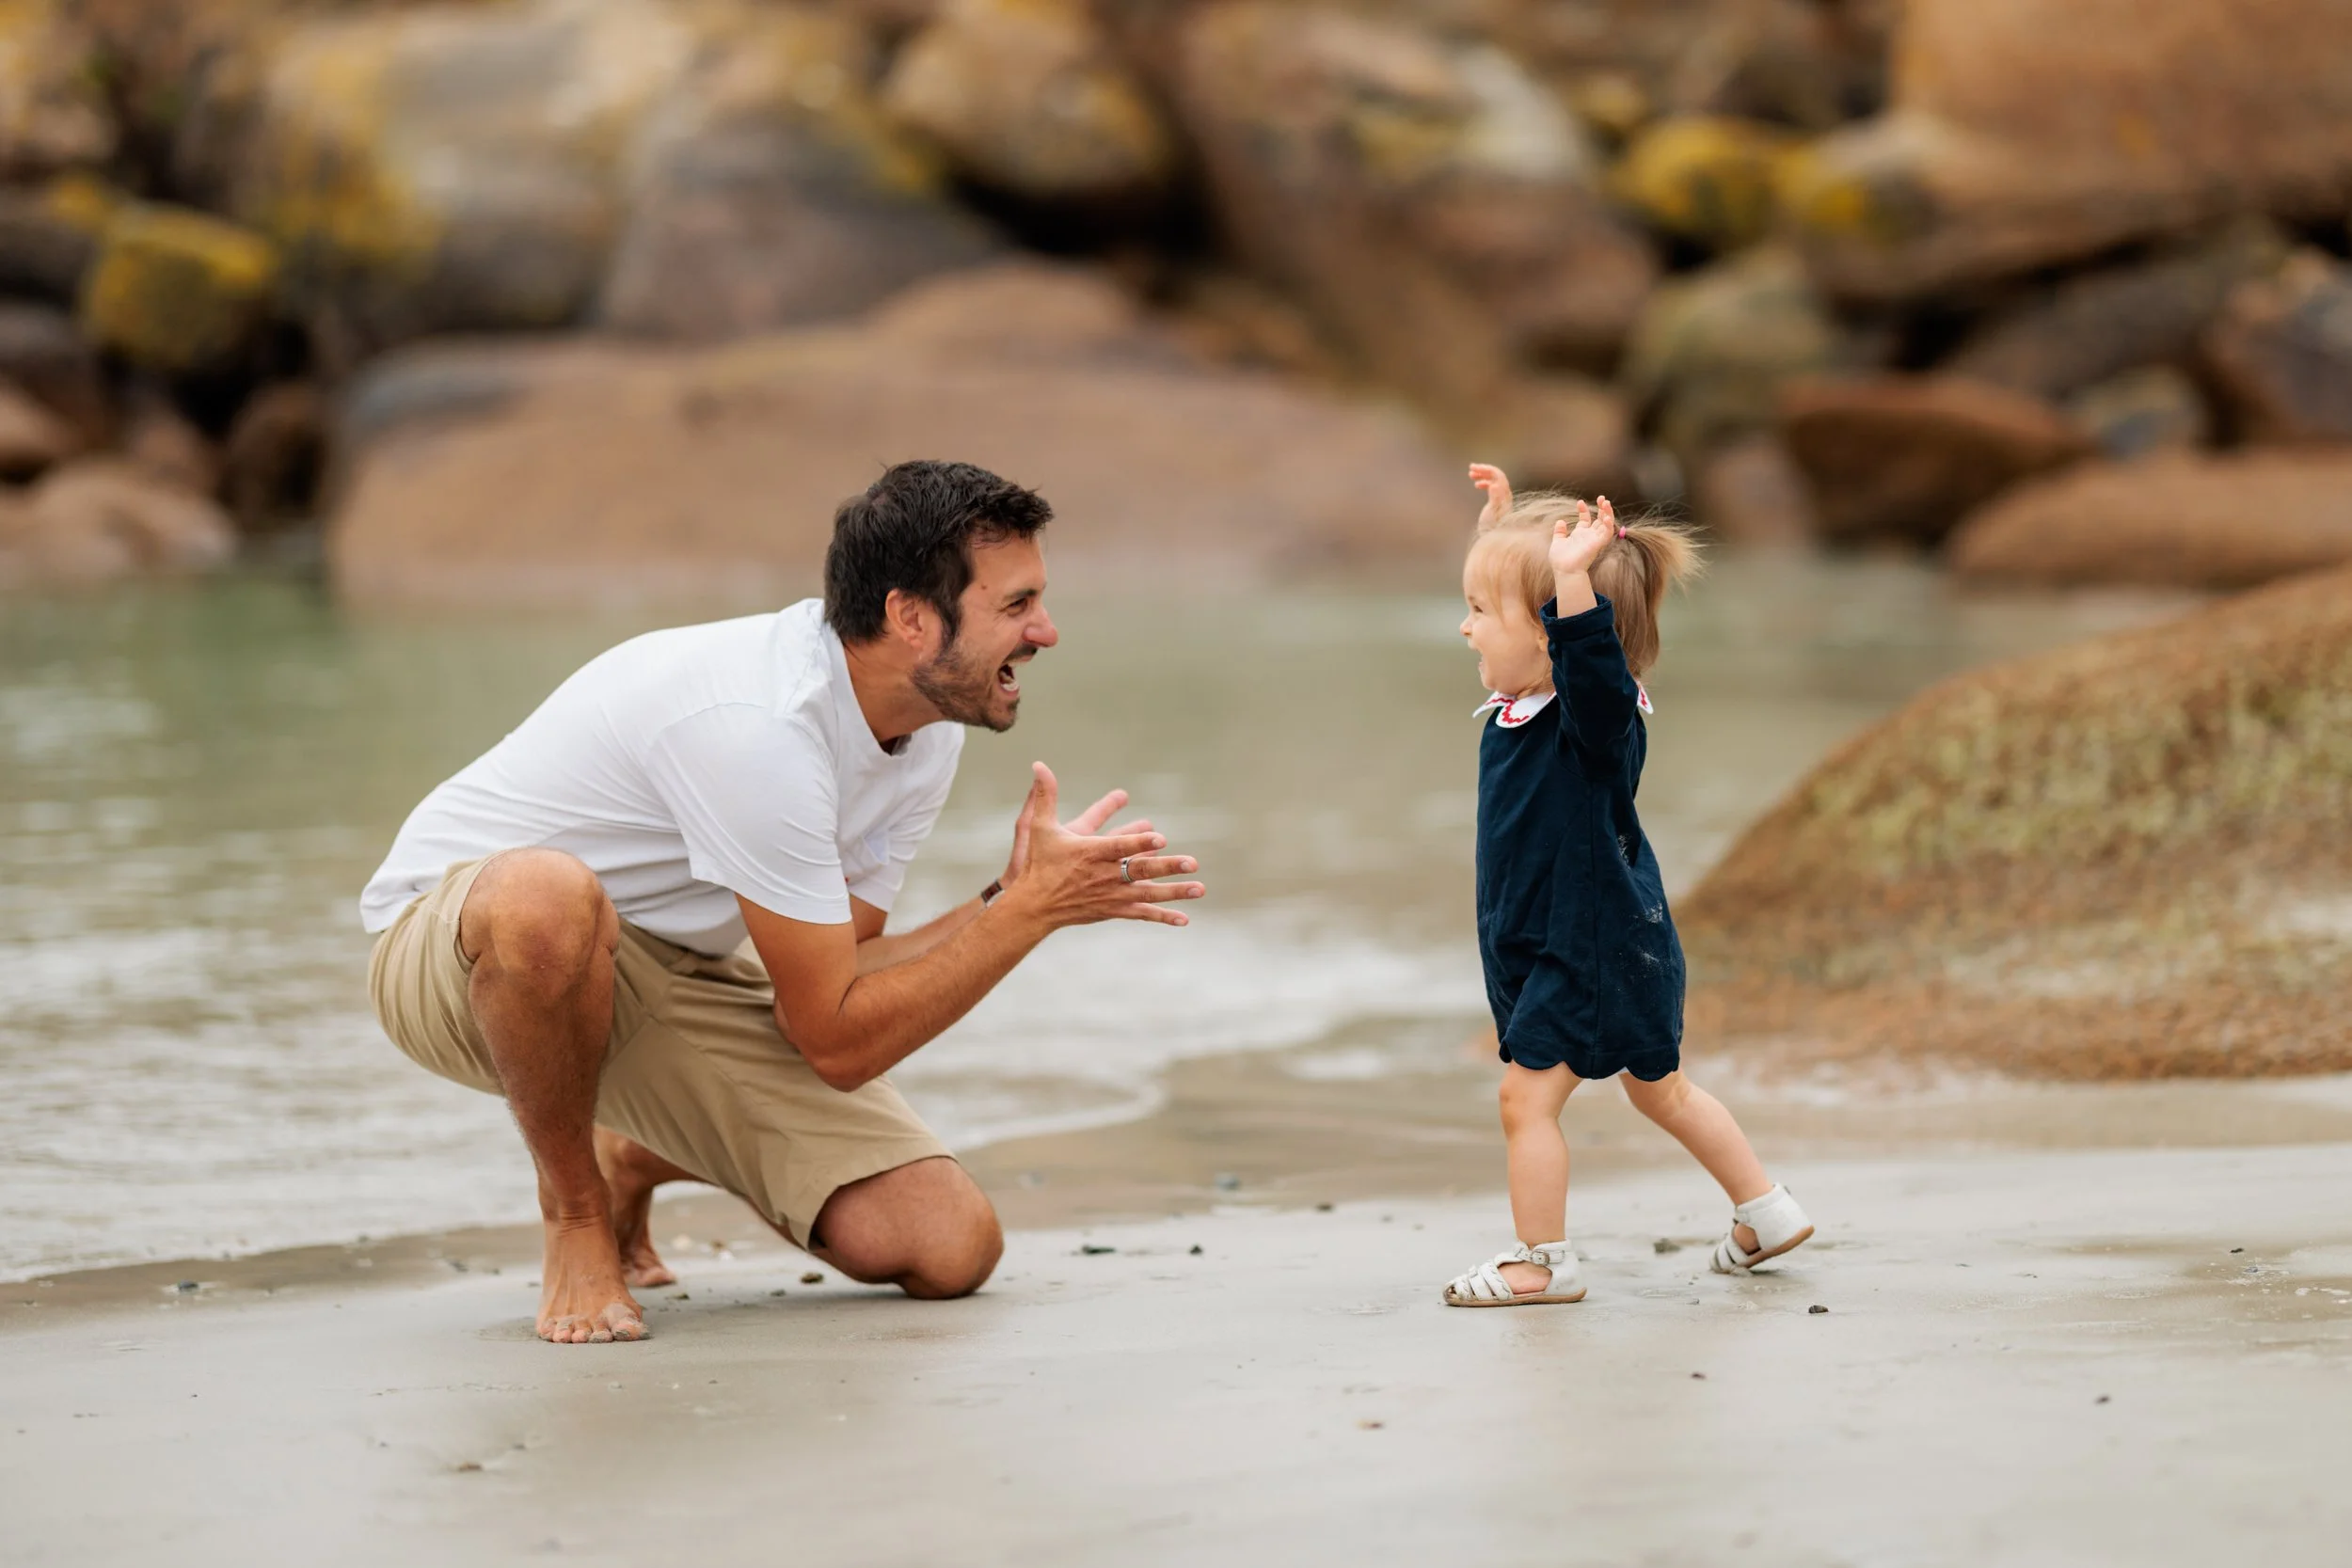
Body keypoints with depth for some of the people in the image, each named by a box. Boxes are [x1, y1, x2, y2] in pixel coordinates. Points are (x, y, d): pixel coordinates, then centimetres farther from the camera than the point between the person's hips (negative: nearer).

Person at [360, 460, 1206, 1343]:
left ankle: (639, 1163, 19)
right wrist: (1034, 907, -25)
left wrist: (1011, 897, -15)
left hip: (675, 972, 7)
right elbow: (836, 1041, -28)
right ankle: (575, 1214, -15)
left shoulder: (930, 725, -4)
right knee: (548, 896, -46)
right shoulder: (762, 730, -33)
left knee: (949, 1249, -9)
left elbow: (830, 985, -4)